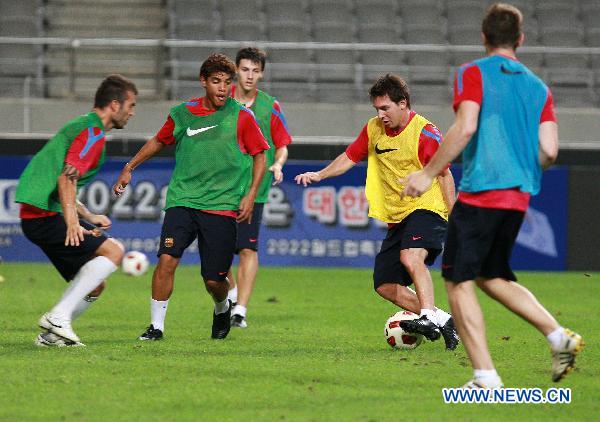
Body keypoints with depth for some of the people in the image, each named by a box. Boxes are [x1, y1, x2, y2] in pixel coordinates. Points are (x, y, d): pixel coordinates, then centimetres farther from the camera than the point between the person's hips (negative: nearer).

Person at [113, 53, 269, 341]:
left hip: (222, 206, -1)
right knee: (167, 258, -19)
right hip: (182, 200, 2)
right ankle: (157, 325, -6)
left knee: (214, 279, -1)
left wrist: (251, 195, -2)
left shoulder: (241, 116, 0)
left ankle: (222, 309, 35)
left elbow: (259, 155, 8)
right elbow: (158, 142, 24)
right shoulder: (182, 114, 6)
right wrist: (129, 168, 20)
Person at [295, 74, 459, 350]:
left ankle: (429, 316, -42)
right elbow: (350, 157, 18)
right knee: (385, 286, 0)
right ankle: (444, 321, 4)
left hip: (426, 209, -8)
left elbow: (444, 175, -8)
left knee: (410, 257, -36)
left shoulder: (425, 133, -11)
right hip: (396, 218, 8)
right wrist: (320, 175, 3)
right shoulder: (374, 129, 8)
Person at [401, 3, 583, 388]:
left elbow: (465, 128, -17)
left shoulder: (473, 74, -2)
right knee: (492, 276, 23)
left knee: (459, 283, 0)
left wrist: (428, 174, -11)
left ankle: (486, 376, -9)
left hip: (479, 193, -6)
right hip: (519, 197, 6)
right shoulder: (538, 87, 12)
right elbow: (549, 151, 4)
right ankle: (559, 336, 8)